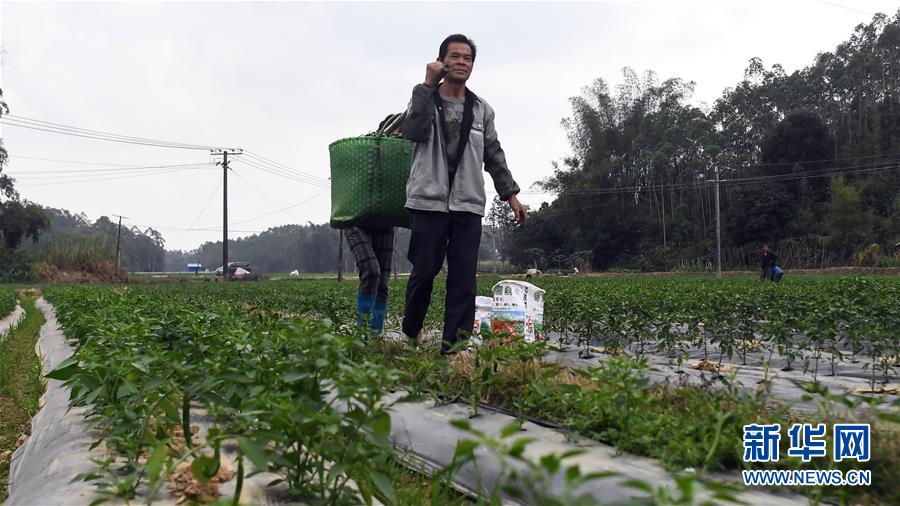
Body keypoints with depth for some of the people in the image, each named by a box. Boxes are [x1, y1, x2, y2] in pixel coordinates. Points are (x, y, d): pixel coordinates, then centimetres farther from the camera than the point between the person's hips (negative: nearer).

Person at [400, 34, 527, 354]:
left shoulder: (481, 109, 14)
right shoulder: (425, 100, 5)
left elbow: (493, 156, 17)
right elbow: (414, 132, -15)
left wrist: (511, 194, 11)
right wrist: (428, 85, -14)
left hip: (468, 205, 3)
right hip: (429, 201, -3)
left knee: (463, 278, -3)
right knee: (424, 270, 0)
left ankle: (454, 347, 1)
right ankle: (411, 331, 25)